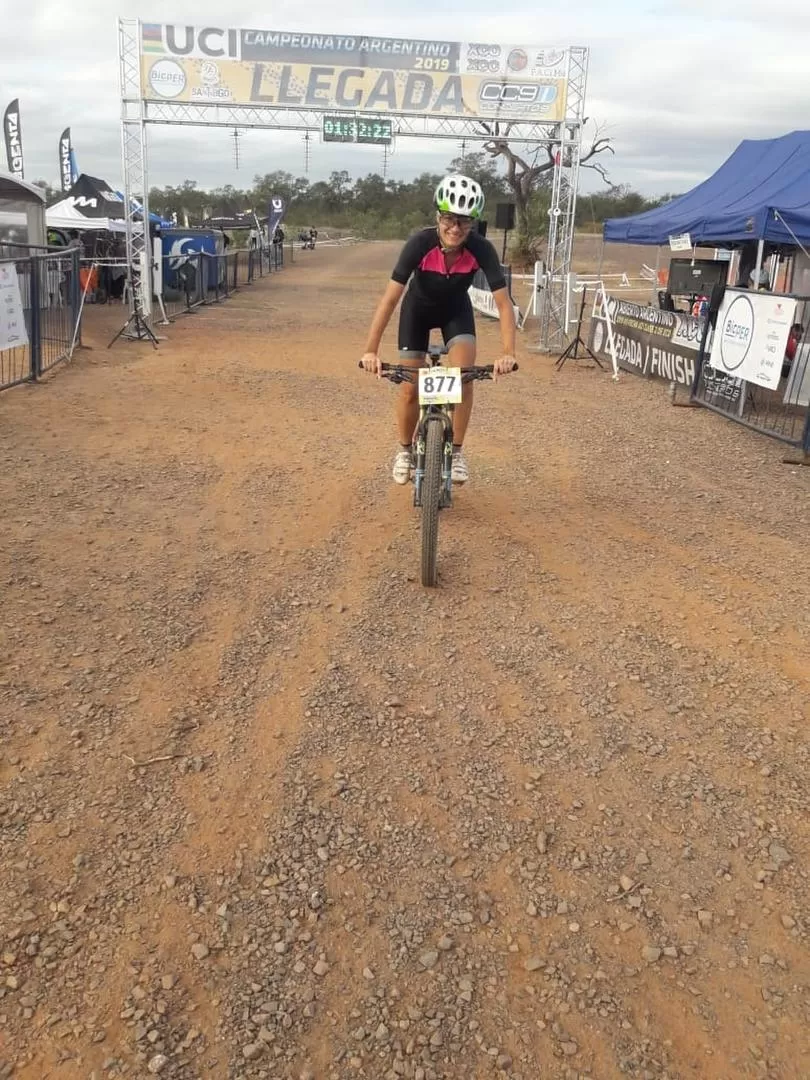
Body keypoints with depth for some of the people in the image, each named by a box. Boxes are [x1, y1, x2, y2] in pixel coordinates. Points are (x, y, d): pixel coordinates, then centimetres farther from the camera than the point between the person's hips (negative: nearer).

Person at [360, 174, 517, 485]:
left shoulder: (481, 249, -31)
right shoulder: (419, 244, -35)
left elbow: (503, 302, -30)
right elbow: (390, 298, -37)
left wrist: (507, 352, -43)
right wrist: (370, 351, -43)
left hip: (457, 309, 1)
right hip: (418, 308, -1)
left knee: (464, 377, -20)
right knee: (410, 389, -4)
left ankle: (456, 452, -2)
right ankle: (405, 451, 21)